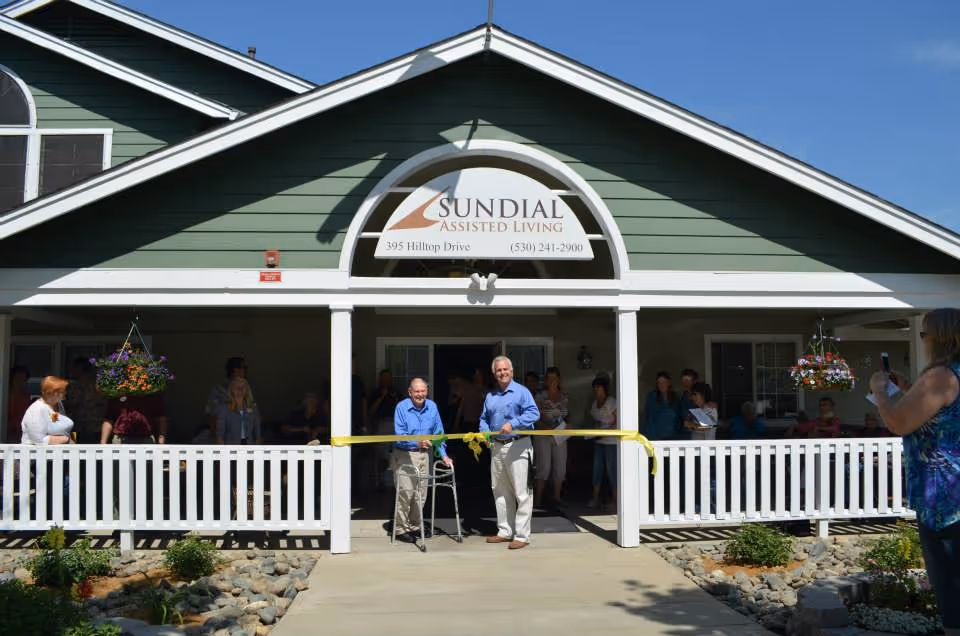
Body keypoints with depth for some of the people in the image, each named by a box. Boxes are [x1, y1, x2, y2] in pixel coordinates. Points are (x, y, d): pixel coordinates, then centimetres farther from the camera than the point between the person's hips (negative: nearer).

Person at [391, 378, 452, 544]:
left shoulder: (432, 407, 3)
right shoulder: (401, 407, -12)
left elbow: (438, 433, 8)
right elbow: (399, 435, -17)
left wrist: (443, 455, 2)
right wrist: (417, 442, -33)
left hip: (424, 454, 5)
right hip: (404, 455, -5)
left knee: (421, 493, 9)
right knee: (406, 491, -9)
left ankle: (415, 526, 22)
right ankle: (402, 529, 1)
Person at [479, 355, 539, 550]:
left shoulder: (521, 392, -6)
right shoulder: (490, 396, 14)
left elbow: (534, 413, -18)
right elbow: (484, 418, 20)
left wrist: (512, 424, -27)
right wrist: (485, 432, 0)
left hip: (518, 446, -7)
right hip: (497, 447, 7)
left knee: (522, 493, -5)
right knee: (500, 491, 13)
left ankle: (522, 535, -2)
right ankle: (505, 531, 23)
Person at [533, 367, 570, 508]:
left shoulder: (565, 398, 8)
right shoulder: (540, 397, -4)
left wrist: (565, 425, -1)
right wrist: (545, 427, -21)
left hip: (560, 437, 4)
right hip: (543, 436, -4)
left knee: (560, 467, 6)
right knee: (544, 467, -9)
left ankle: (557, 497, 18)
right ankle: (537, 499, -3)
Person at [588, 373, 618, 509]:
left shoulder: (612, 402, -9)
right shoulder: (594, 403, 13)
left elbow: (617, 421, -13)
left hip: (611, 441, -7)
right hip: (598, 441, 7)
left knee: (611, 469, -4)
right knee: (597, 469, 6)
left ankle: (615, 498, 3)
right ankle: (595, 497, 9)